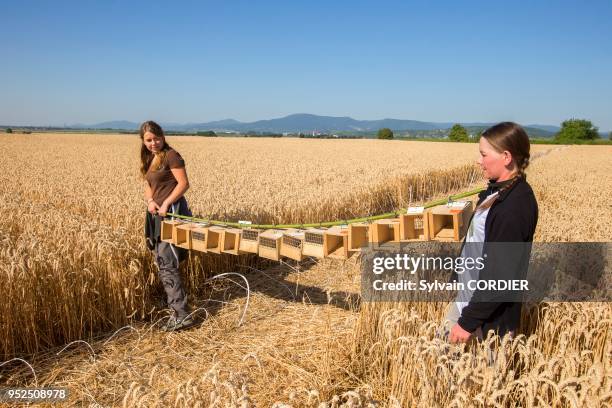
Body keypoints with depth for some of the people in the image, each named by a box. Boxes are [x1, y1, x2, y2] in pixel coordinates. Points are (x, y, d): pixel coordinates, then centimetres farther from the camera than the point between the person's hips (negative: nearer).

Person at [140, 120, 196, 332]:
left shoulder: (171, 155, -7)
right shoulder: (149, 159, 18)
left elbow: (183, 183, -13)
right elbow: (148, 186, 17)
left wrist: (166, 204, -20)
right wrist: (150, 201, -4)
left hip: (172, 211, -9)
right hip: (157, 213, 9)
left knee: (166, 263, -13)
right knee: (162, 262, 11)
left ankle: (182, 315, -12)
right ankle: (176, 307, 21)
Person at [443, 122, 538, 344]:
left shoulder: (515, 206, -26)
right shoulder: (500, 190, 3)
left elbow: (501, 275, -26)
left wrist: (469, 321, -20)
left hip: (489, 317, -9)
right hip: (468, 297, 9)